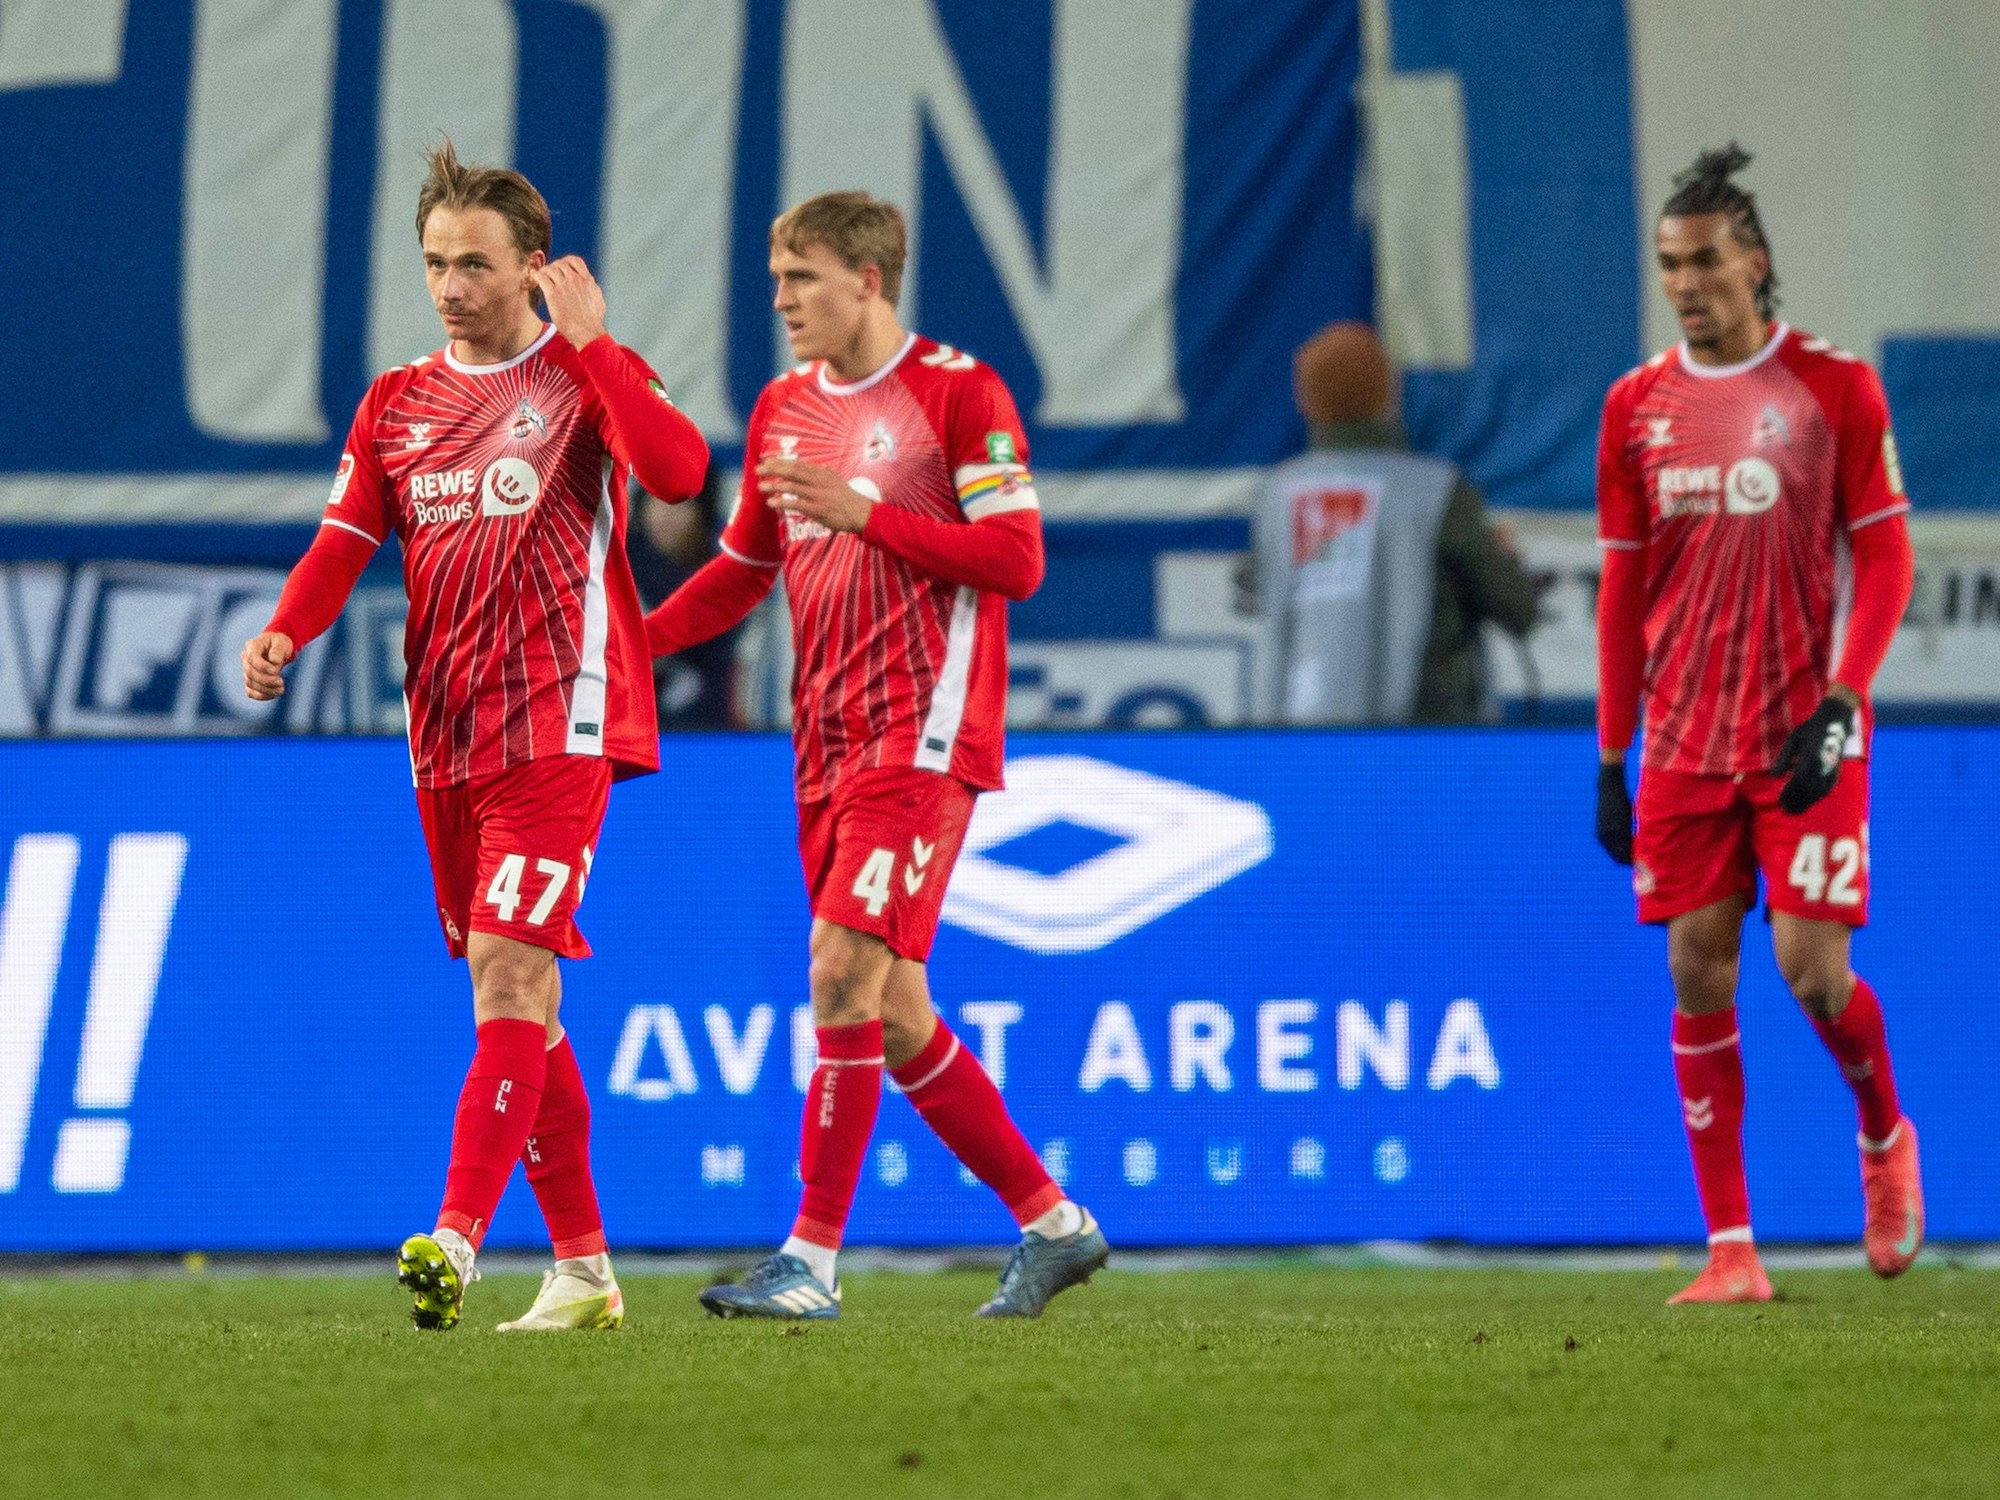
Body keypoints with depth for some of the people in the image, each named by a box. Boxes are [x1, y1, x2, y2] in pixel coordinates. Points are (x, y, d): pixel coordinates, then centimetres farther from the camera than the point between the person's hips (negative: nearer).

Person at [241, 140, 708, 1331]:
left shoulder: (589, 373, -1)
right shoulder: (397, 402, 15)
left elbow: (678, 469, -19)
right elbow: (346, 538, 8)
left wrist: (591, 345, -18)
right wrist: (285, 633, -11)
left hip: (560, 727, -6)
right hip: (447, 737, 6)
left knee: (510, 968, -18)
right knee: (519, 998, 9)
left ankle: (458, 1239, -27)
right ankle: (582, 1268, 14)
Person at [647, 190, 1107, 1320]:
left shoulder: (959, 393, -6)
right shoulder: (784, 409, 15)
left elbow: (1017, 559, -12)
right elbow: (742, 571, 22)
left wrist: (866, 513, -17)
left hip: (924, 736, -8)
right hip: (829, 746, 8)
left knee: (845, 964, -18)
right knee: (894, 1015, 8)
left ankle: (815, 1258, -17)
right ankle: (1053, 1225, 20)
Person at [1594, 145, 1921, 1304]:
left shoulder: (1836, 386, -3)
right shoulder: (1638, 405, 7)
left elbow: (1885, 556, -2)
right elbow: (1623, 588, 12)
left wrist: (1840, 705, -14)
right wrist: (1612, 756, 9)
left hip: (1804, 732, -3)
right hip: (1685, 741, 3)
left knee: (1812, 969, -10)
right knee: (1699, 973, -3)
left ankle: (1885, 1136, 22)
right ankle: (1731, 1249, 1)